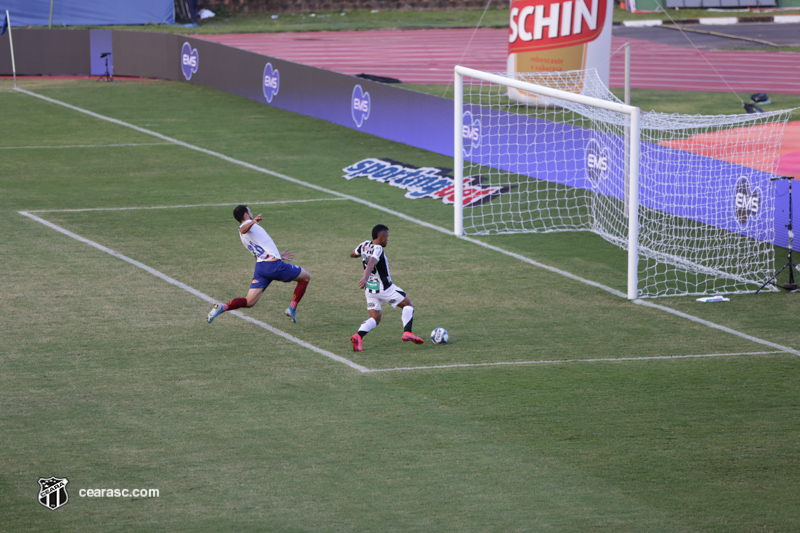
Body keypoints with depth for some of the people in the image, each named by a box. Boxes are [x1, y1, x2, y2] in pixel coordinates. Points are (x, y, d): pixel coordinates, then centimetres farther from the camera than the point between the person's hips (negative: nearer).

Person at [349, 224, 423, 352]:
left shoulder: (365, 245, 2)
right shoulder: (378, 249, -20)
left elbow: (352, 254, 21)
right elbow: (371, 263, -39)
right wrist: (365, 278, -54)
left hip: (369, 289, 7)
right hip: (384, 288, -7)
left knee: (375, 319, 11)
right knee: (408, 305, 10)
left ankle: (358, 336, -16)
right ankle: (407, 332, -7)